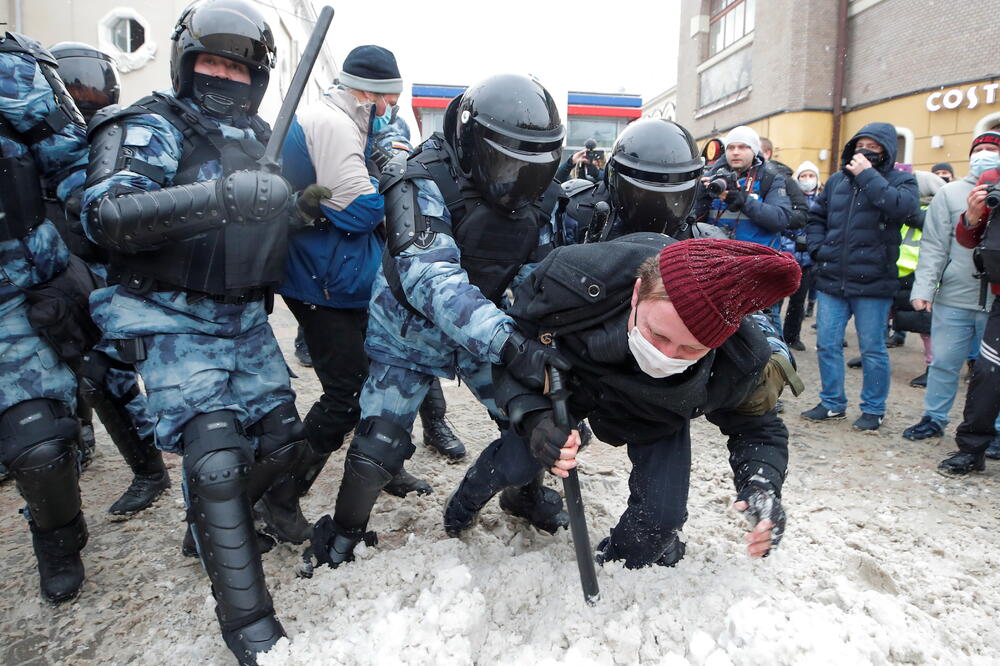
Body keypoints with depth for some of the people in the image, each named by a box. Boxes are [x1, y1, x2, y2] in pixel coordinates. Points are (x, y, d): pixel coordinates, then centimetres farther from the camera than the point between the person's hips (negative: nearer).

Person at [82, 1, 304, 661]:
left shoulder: (261, 139, 13)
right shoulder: (152, 128, -7)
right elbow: (105, 214, -26)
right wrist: (216, 197, -40)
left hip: (246, 320, 7)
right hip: (175, 322, -6)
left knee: (281, 441, 8)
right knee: (216, 456, -15)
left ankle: (216, 522, 38)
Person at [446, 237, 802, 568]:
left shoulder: (744, 361, -37)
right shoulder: (574, 278, -44)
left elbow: (758, 427, -15)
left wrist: (763, 483, -37)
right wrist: (533, 418, -43)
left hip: (655, 416, 1)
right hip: (568, 376, 0)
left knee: (661, 517, -10)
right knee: (513, 465, -7)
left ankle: (616, 566, 29)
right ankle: (466, 501, 34)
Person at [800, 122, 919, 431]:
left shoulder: (901, 180, 0)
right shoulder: (837, 180, 12)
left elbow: (901, 207, -22)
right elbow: (816, 216, 21)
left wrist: (868, 176, -17)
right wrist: (818, 249, 6)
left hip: (872, 282, -4)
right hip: (831, 279, 4)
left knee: (872, 349, 5)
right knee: (827, 344, 9)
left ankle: (873, 409, 20)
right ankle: (832, 403, 24)